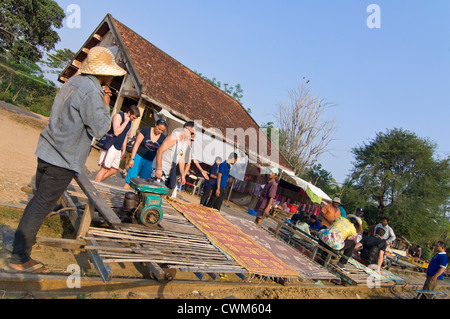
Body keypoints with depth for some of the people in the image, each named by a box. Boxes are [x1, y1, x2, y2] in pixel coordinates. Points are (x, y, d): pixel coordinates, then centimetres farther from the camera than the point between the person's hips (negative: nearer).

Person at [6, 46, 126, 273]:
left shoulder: (73, 81, 11)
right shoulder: (91, 91, -18)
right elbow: (99, 129, -17)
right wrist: (105, 104, -6)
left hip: (47, 152, 9)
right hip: (63, 160, -9)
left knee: (39, 201, 23)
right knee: (41, 206, -2)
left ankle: (24, 239, 40)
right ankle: (19, 259, 9)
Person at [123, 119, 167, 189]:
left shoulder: (163, 138, 2)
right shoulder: (146, 130, -5)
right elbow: (137, 144, -5)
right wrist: (132, 158, -10)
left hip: (150, 162, 3)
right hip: (139, 157, -3)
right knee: (130, 181, -5)